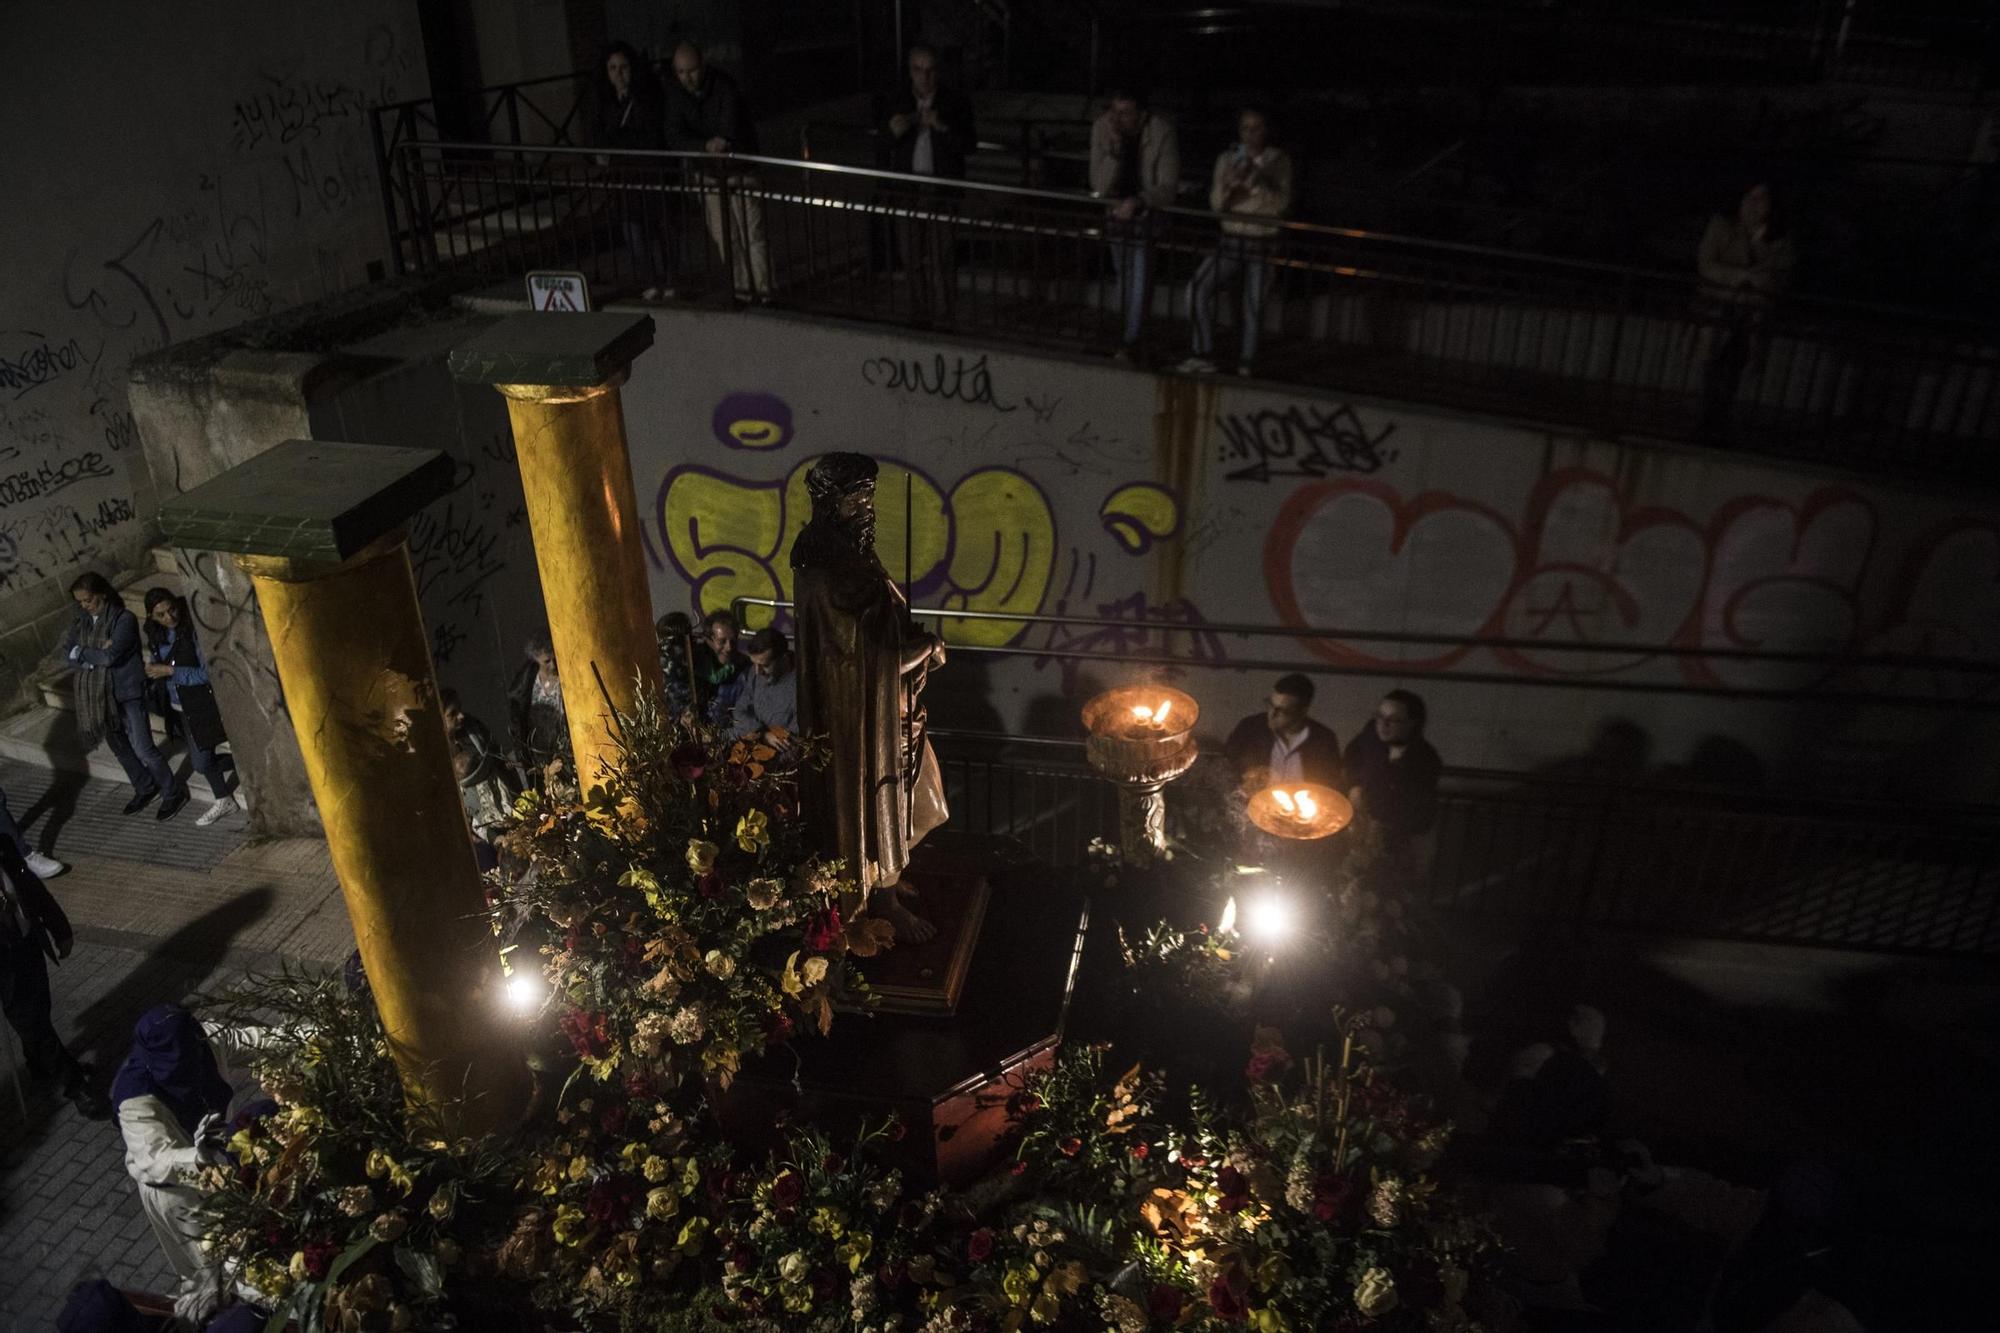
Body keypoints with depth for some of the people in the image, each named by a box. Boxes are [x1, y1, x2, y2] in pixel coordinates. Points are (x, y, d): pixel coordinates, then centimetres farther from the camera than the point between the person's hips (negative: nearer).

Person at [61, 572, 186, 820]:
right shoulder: (79, 621, 3)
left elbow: (110, 656, -24)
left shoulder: (124, 619, -17)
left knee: (142, 748, -4)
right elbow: (67, 655, -2)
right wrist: (95, 657, -18)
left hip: (127, 692, -7)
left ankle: (172, 793, 12)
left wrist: (80, 653, -10)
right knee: (119, 747, 17)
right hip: (97, 694, 7)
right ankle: (145, 788, 35)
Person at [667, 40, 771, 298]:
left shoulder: (725, 89, -20)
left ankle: (762, 293, -2)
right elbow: (675, 138, -19)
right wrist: (706, 146, -36)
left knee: (752, 236, -8)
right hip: (710, 173, 5)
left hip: (740, 170, -5)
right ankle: (743, 289, 22)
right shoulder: (676, 95, -6)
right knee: (723, 238, 10)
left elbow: (729, 134, -32)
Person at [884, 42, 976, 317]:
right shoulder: (899, 103, 8)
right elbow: (886, 149, 10)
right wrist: (894, 133, -13)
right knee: (912, 257, 8)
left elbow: (969, 145, -8)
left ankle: (943, 315, -1)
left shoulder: (955, 101, -1)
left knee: (941, 258, -9)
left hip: (943, 187, -4)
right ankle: (920, 313, 21)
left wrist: (942, 127, -23)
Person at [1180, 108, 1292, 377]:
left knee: (1254, 304, -5)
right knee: (1197, 287, -15)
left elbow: (1281, 205, -10)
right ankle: (1203, 356, -10)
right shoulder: (1228, 159, 6)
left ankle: (1246, 365, 8)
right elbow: (1216, 203, 0)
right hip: (1232, 240, 2)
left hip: (1262, 244, -2)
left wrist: (1254, 181, -21)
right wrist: (1230, 185, -19)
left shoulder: (1278, 160, 0)